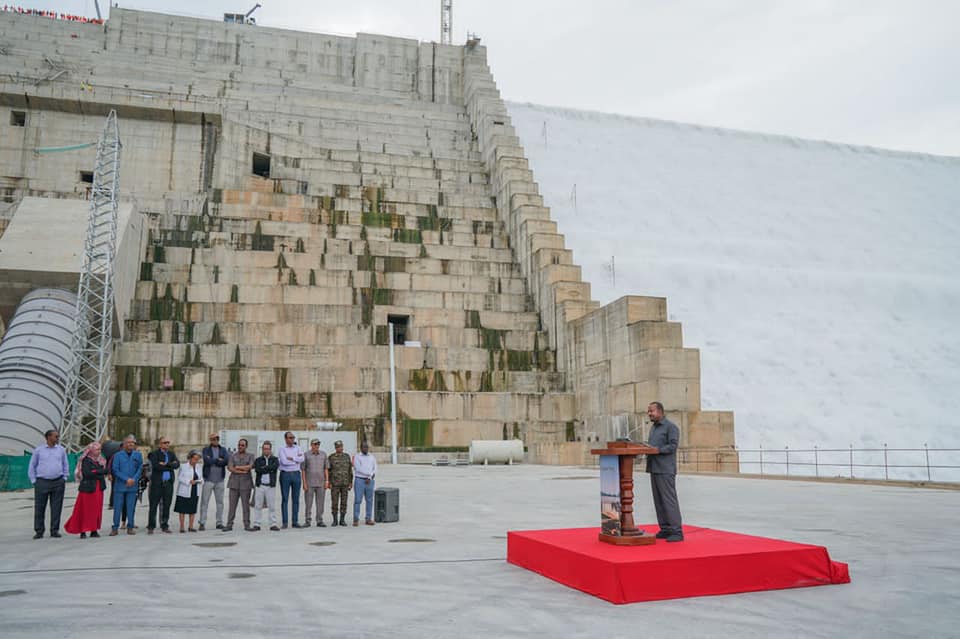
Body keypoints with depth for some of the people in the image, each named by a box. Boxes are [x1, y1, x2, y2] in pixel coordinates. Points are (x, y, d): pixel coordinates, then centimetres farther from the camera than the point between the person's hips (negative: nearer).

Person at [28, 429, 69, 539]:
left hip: (58, 482, 2)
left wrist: (64, 478, 9)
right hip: (42, 482, -2)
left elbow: (65, 465, 16)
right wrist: (34, 481, 3)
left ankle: (54, 530, 11)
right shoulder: (38, 450, 2)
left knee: (56, 508, 3)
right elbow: (32, 466, 8)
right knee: (39, 508, 1)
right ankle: (39, 531, 10)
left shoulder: (61, 450, 8)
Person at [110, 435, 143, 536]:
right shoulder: (118, 455, 0)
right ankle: (115, 528, 9)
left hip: (133, 485, 1)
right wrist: (126, 479, -10)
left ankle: (130, 527, 12)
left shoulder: (138, 455, 6)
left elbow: (140, 468, 6)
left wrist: (134, 479, -8)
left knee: (131, 507, 5)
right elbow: (115, 470, -3)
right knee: (117, 507, 1)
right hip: (120, 485, -1)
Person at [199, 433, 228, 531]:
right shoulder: (206, 450, 4)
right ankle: (202, 523, 0)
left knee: (220, 502, 5)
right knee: (204, 501, -4)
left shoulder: (223, 450, 11)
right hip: (208, 479, -3)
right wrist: (218, 460, -6)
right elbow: (207, 461, -14)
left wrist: (212, 461, -9)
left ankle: (219, 523, 12)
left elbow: (226, 460, -7)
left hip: (220, 479, 3)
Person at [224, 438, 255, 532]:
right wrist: (242, 471, -11)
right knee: (232, 505, 1)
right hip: (234, 483, 1)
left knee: (246, 505, -1)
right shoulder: (233, 456, 11)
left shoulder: (250, 456, 8)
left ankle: (247, 525, 2)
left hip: (246, 483, -1)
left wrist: (237, 467, -3)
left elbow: (250, 466, -8)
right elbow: (230, 468, -3)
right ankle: (229, 525, 5)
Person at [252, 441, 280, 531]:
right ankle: (256, 525, 7)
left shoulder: (275, 460, 9)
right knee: (257, 506, 2)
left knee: (272, 506, 0)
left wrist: (263, 468, -11)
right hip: (260, 485, 1)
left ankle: (273, 524, 5)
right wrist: (269, 469, -10)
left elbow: (275, 466, -13)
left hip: (271, 486, 0)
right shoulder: (258, 460, 9)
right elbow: (257, 470, -9)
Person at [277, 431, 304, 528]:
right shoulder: (282, 449, 0)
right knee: (284, 499, 0)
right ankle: (284, 522, 4)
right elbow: (284, 461, -15)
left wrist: (291, 458, -11)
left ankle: (295, 521, 10)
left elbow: (302, 459, -8)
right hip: (285, 474, -3)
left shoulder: (298, 448, 9)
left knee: (296, 499, 5)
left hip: (296, 474, 3)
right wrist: (296, 460, -6)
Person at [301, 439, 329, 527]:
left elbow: (325, 469, 8)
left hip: (321, 483, 2)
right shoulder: (306, 455, -2)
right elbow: (303, 470, -1)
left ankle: (320, 521, 10)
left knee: (320, 503, 4)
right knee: (308, 503, 1)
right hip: (309, 483, -2)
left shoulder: (323, 454, 5)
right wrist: (304, 483, -7)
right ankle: (308, 521, 9)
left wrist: (327, 481, 1)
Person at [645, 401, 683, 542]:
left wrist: (658, 450, -24)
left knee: (669, 500, -8)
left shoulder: (670, 426, -6)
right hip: (654, 469, 8)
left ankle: (677, 531, -4)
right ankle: (665, 529, 12)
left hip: (665, 470, -8)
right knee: (658, 500, 7)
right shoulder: (653, 428, 20)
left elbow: (673, 445, -15)